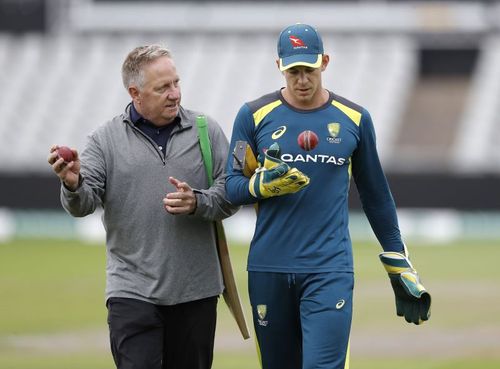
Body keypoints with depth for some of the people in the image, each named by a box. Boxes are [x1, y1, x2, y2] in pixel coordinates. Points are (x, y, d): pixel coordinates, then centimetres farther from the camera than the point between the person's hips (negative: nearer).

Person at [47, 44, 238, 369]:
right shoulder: (106, 139, 3)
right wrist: (73, 185, -27)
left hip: (196, 291, 2)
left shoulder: (206, 131, 5)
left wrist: (197, 203, -17)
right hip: (132, 291, -2)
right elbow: (84, 203, -4)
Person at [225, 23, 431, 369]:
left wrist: (400, 268, 14)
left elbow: (376, 195, 14)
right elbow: (232, 187, 4)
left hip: (330, 271, -1)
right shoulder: (254, 115, 4)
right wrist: (265, 183, -18)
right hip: (269, 271, 1)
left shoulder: (354, 119, 7)